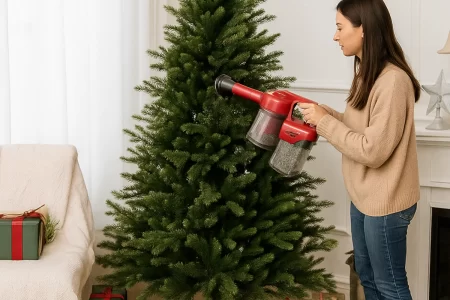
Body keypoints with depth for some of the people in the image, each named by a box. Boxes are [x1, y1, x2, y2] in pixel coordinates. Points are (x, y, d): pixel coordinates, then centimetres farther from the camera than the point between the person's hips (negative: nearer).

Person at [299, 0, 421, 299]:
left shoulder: (393, 80, -25)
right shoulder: (368, 75, 6)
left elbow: (373, 151, -27)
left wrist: (325, 122, -20)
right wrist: (322, 112, -2)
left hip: (385, 203, -10)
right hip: (364, 197, 10)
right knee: (367, 276, 22)